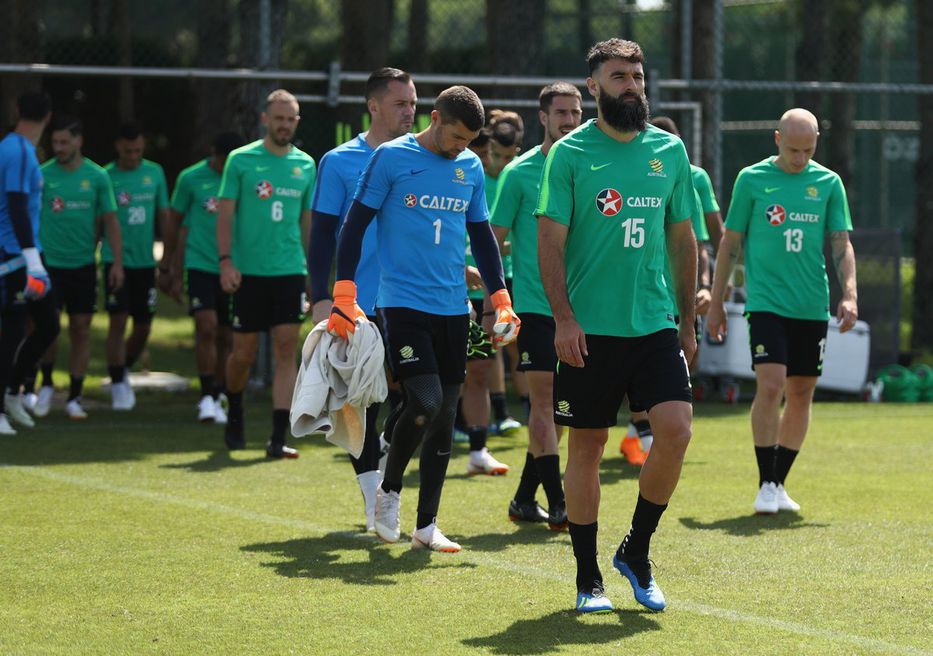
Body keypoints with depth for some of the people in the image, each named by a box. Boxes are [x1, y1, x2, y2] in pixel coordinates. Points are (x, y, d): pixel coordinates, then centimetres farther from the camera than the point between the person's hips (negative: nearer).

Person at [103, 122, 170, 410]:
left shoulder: (154, 173, 5)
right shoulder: (106, 176, -4)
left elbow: (164, 215, 12)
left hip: (145, 260, 4)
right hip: (116, 259, -4)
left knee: (143, 326, 8)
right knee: (118, 321, -9)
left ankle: (124, 370, 31)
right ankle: (118, 385, -2)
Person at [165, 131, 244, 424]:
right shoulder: (191, 178, -2)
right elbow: (175, 224, 7)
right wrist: (173, 270, 8)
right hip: (199, 265, -2)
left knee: (226, 336, 7)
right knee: (206, 326, -16)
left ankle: (215, 399, 20)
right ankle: (206, 397, -10)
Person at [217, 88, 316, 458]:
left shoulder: (305, 165, 9)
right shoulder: (241, 160, 0)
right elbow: (226, 214, -2)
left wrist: (313, 268, 15)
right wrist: (226, 261, -12)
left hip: (290, 271, 2)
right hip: (249, 272, -2)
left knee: (287, 349, -7)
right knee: (244, 353, 4)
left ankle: (278, 438, -8)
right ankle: (234, 414, 33)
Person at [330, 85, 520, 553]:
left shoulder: (471, 167, 10)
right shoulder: (391, 158, -5)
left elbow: (482, 236, 20)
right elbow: (354, 226, -4)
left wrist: (501, 300, 14)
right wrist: (344, 298, -10)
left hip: (453, 308, 5)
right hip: (402, 302, -5)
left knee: (445, 413, 4)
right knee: (425, 401, -18)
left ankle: (426, 525, 11)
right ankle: (389, 490, 7)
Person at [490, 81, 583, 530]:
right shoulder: (519, 172, -2)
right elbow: (495, 238, -1)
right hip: (534, 303, -5)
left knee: (557, 406, 8)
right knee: (544, 399, -9)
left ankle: (524, 497, 19)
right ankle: (557, 504, -10)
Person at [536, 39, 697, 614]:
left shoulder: (670, 150, 9)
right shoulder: (570, 153, -2)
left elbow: (682, 238, 15)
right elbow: (551, 240, -6)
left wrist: (687, 322, 13)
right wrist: (563, 317, -15)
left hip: (655, 324, 3)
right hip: (589, 329, -3)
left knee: (676, 429, -12)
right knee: (587, 447, 3)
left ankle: (637, 551, 8)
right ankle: (588, 577, 14)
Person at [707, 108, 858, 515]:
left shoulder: (828, 183, 7)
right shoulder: (752, 180, 2)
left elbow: (841, 245, 8)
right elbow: (729, 243, 7)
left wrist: (849, 294, -7)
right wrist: (716, 303, 6)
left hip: (812, 308, 3)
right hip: (766, 302, -3)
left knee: (801, 394, 6)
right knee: (770, 385, -16)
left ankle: (779, 484, 18)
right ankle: (766, 485, -8)